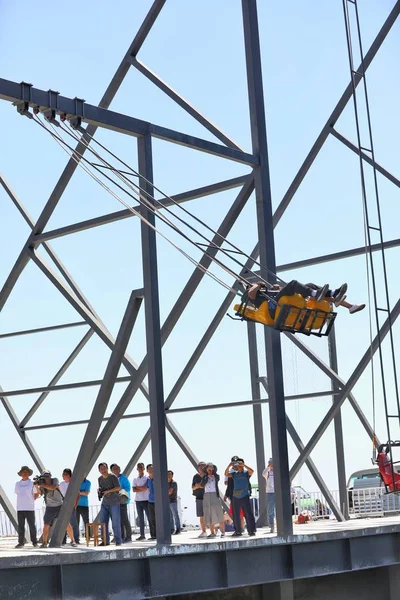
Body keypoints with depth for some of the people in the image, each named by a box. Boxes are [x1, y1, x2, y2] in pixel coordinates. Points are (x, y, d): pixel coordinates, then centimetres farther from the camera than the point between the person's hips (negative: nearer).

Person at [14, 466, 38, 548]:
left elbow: (36, 494, 12)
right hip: (20, 508, 3)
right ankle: (21, 542, 6)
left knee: (32, 525, -1)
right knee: (20, 526, 2)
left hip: (29, 508, -3)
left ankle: (34, 542, 7)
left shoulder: (32, 483, 2)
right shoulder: (17, 484, 10)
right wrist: (23, 501, 13)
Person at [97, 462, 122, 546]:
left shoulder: (113, 477, -7)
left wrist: (108, 491, -21)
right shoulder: (100, 479, 11)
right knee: (102, 522, 0)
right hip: (104, 503, 6)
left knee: (115, 522, -6)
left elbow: (118, 487, -13)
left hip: (114, 503, -6)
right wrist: (99, 490, -1)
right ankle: (106, 541, 7)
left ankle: (118, 540, 2)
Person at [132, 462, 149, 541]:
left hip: (146, 500, -4)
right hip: (138, 500, 4)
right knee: (140, 518, 6)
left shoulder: (147, 478, 0)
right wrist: (142, 489, -9)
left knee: (149, 517, -3)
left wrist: (137, 487, -2)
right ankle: (142, 535, 8)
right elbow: (134, 490, 1)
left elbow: (145, 487, -12)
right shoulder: (135, 479, 12)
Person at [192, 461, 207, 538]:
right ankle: (204, 531, 12)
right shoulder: (196, 476, 9)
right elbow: (193, 488, 12)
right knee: (201, 516, 4)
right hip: (199, 498, 3)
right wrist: (197, 486, -9)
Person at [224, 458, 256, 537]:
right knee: (236, 515, 9)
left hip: (245, 496, -4)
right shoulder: (234, 474, 11)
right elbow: (226, 474, 2)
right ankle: (238, 531, 17)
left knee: (249, 514, -6)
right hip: (235, 497, 4)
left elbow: (252, 471, -18)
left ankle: (252, 531, -3)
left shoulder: (246, 472, 0)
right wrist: (229, 466, -10)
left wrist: (243, 465, -22)